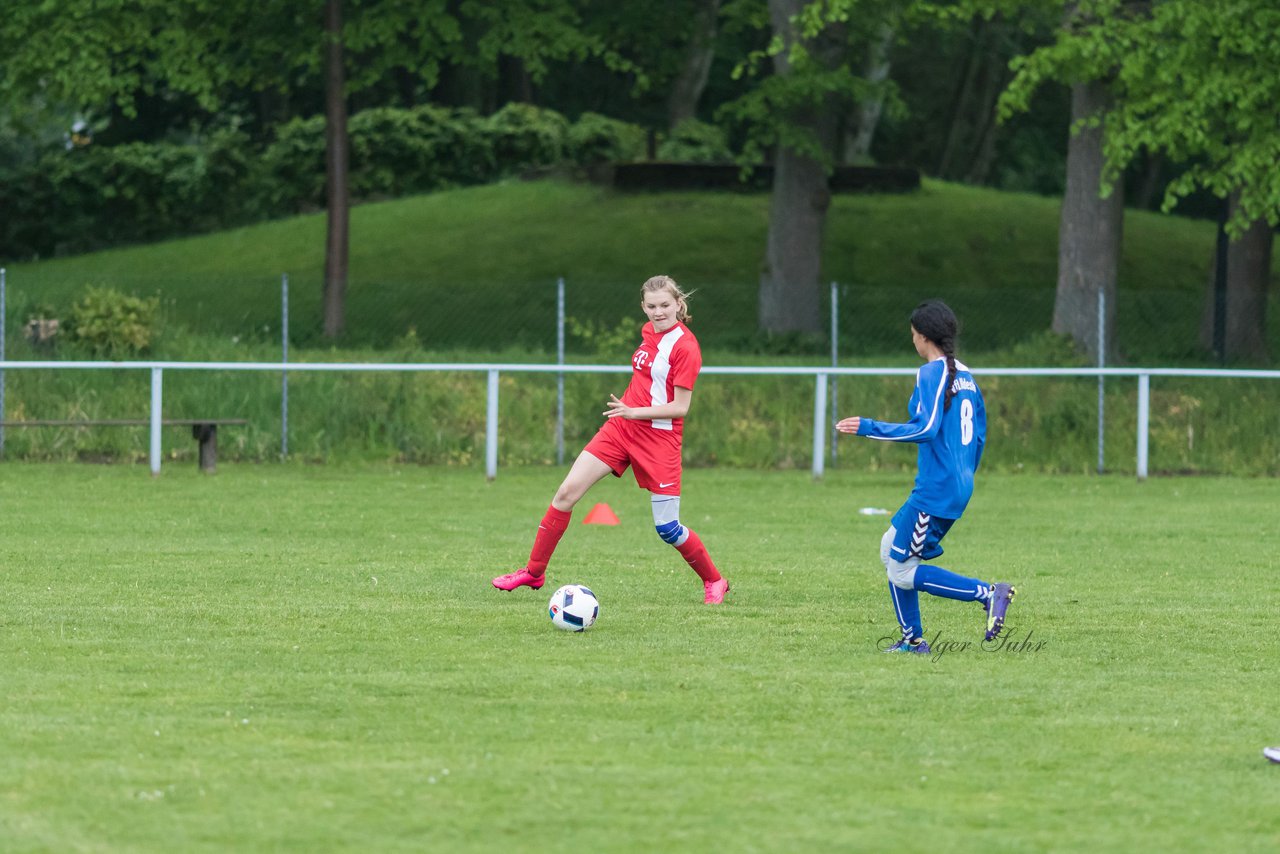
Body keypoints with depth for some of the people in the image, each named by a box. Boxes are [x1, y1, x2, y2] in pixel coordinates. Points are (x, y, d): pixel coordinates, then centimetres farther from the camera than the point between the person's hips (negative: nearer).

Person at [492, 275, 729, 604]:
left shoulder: (685, 347, -16)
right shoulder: (648, 332, 7)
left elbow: (680, 407, -18)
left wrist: (635, 412, -26)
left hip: (659, 438, -7)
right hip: (620, 428, 7)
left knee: (667, 528, -4)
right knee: (567, 492, -2)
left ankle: (714, 582, 19)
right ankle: (534, 571, 9)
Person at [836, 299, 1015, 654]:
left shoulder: (932, 373, -13)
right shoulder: (964, 375, 13)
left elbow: (927, 429, -23)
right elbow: (979, 433, 19)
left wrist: (869, 428, -19)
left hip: (935, 491, -9)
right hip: (959, 487, 9)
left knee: (902, 572, -3)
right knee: (890, 549, 19)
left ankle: (987, 593, -12)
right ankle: (912, 640, 18)